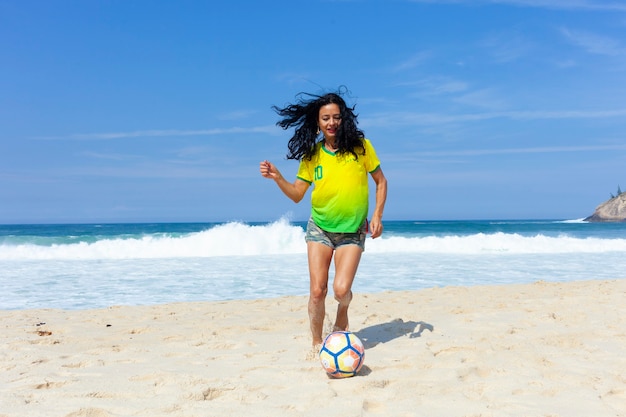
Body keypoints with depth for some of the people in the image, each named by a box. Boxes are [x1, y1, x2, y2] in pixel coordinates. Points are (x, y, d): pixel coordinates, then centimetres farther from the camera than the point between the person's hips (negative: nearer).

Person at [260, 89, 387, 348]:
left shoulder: (360, 146, -6)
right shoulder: (312, 154, -1)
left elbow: (380, 181, 3)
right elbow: (297, 195, 1)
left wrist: (377, 214, -8)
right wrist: (277, 177, -15)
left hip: (352, 231, -2)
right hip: (319, 228, 2)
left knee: (341, 289, -14)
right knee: (318, 290, -4)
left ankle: (342, 314, 24)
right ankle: (317, 342, 19)